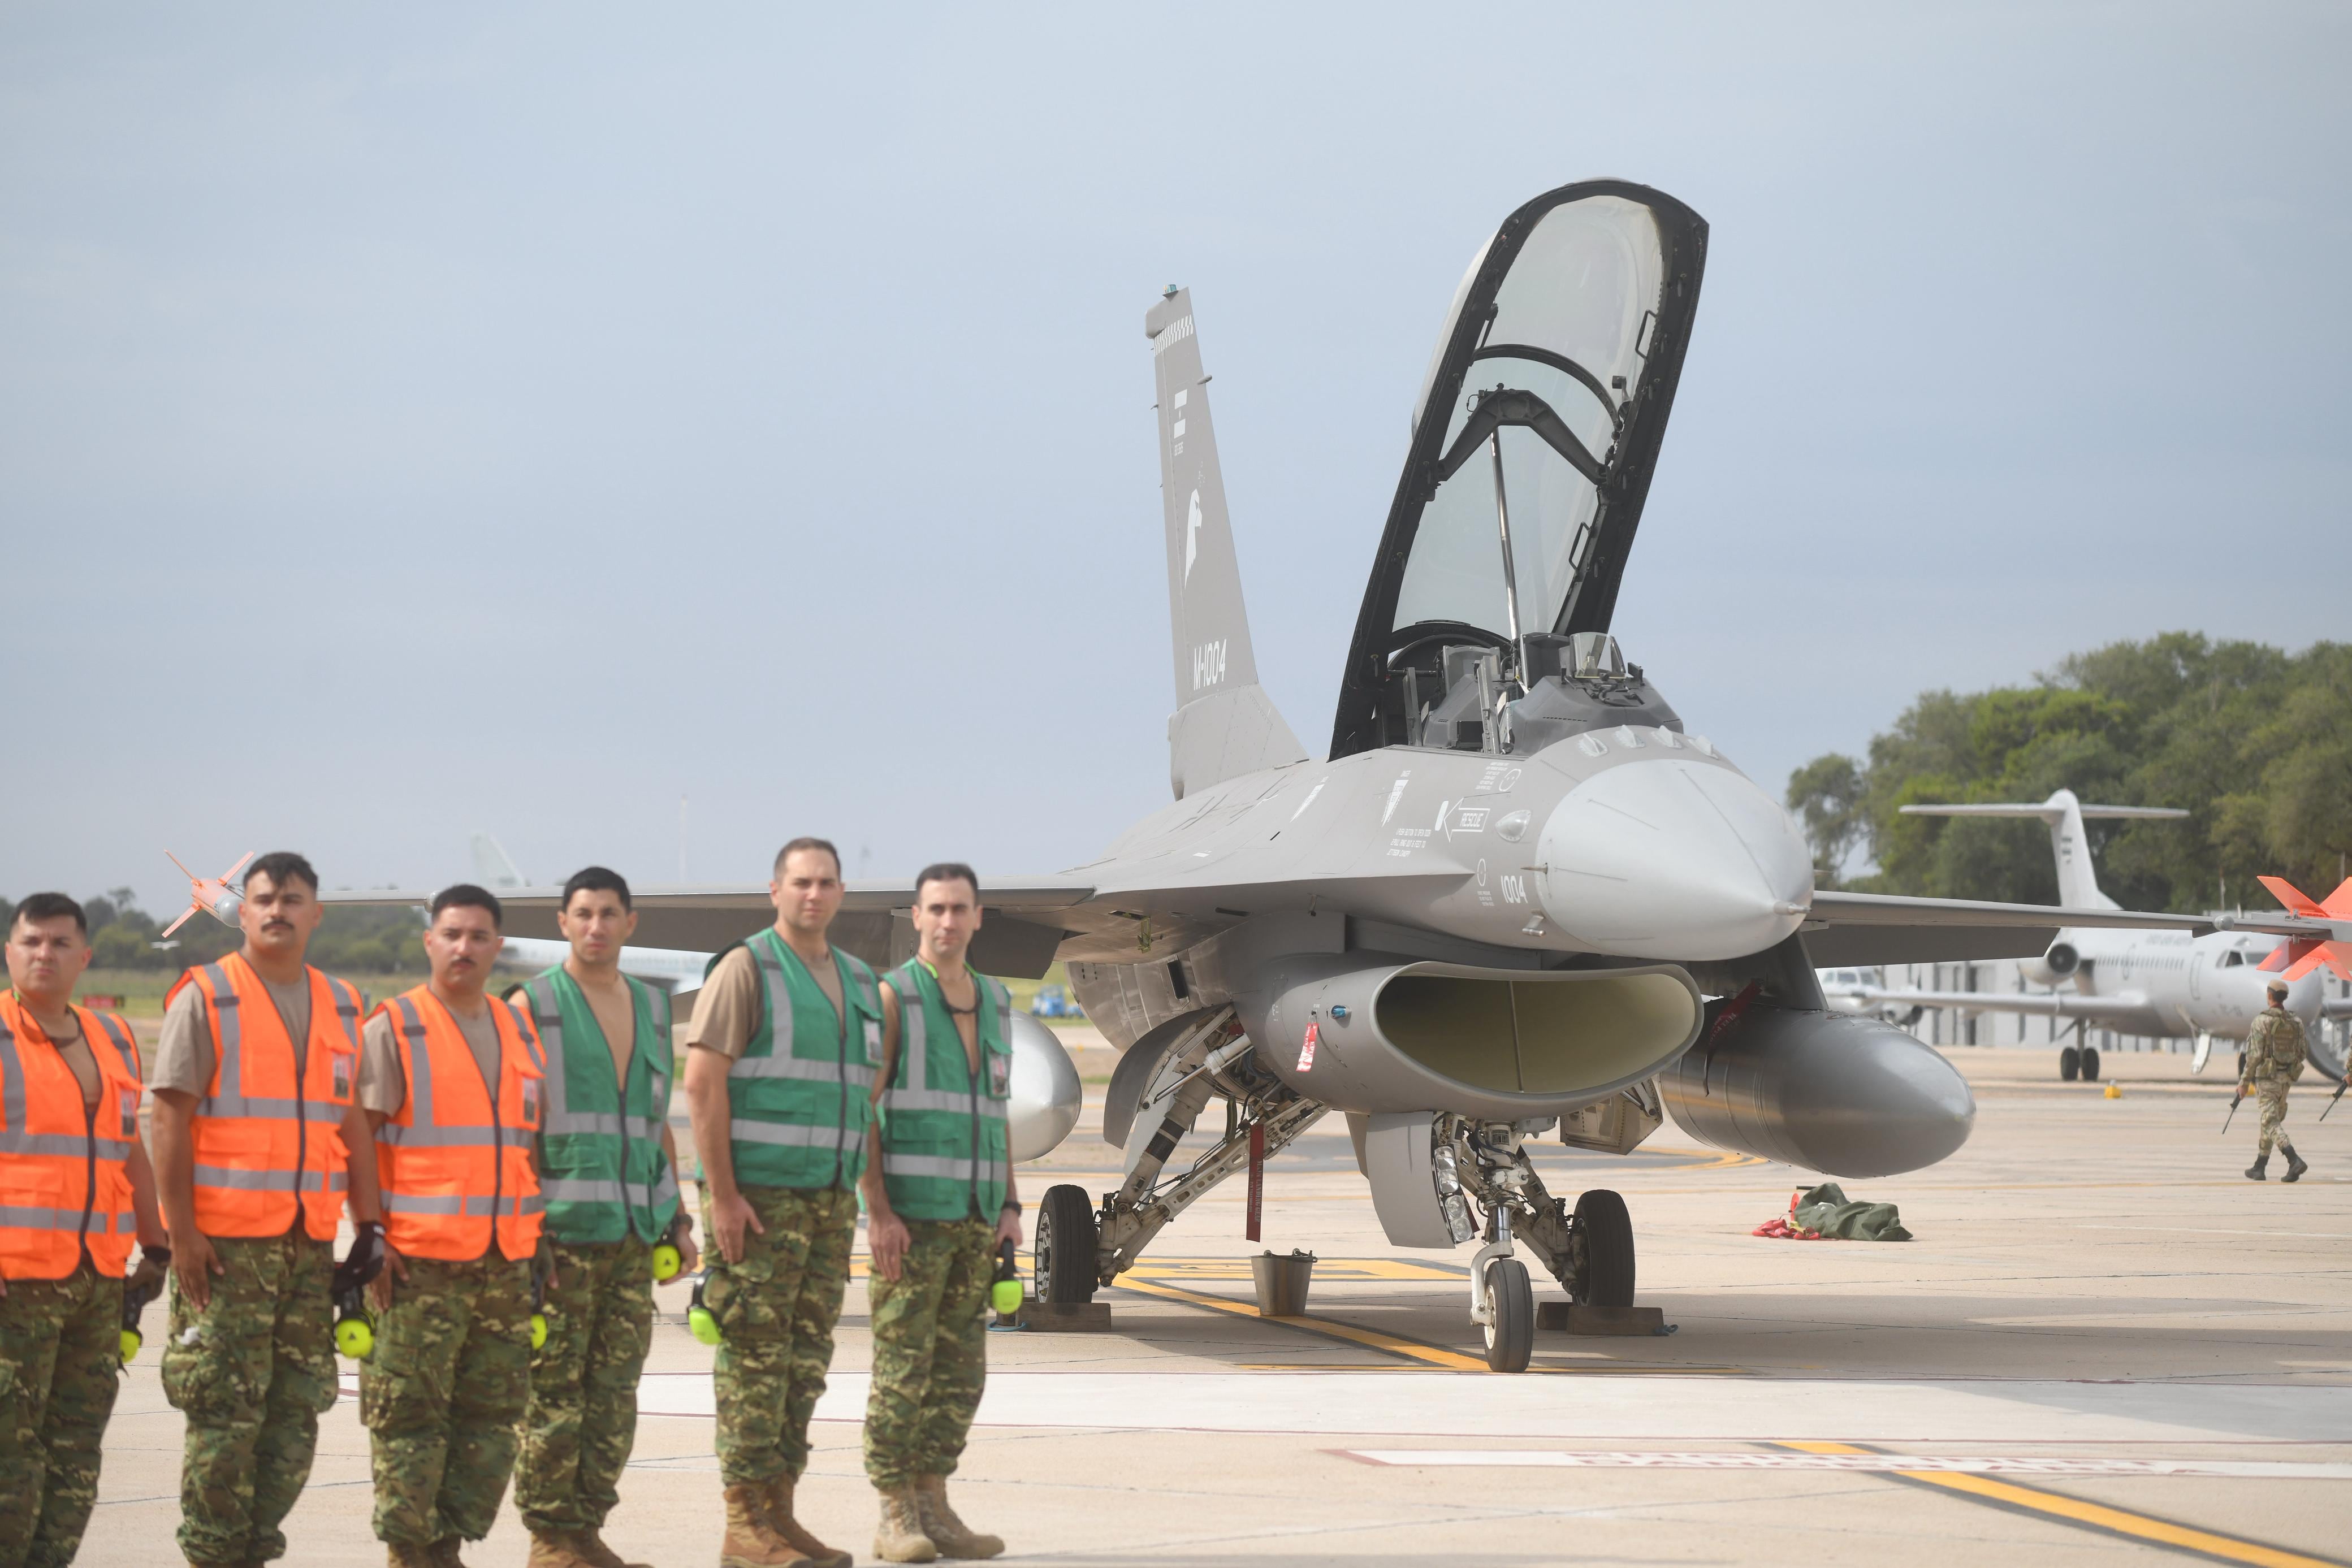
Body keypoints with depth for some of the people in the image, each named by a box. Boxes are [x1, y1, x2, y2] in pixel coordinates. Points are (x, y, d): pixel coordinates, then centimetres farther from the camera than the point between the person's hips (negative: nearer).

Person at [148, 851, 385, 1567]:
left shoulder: (339, 1006, 14)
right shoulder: (205, 998, -2)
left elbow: (353, 1124, 17)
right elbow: (170, 1118, -7)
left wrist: (369, 1226, 9)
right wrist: (180, 1232, -13)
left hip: (310, 1242, 5)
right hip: (224, 1243, -5)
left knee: (298, 1407, 6)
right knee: (224, 1409, -4)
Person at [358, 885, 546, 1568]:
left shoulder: (520, 1032, 15)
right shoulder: (393, 1029, -3)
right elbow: (360, 1142, -6)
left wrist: (539, 1241, 16)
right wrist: (371, 1240, -13)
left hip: (505, 1262, 6)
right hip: (418, 1262, -6)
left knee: (493, 1414, 7)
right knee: (409, 1413, -4)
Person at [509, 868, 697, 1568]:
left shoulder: (651, 1007, 16)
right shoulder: (534, 1005, -1)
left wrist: (677, 1219, 18)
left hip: (633, 1233, 5)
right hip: (561, 1231, -5)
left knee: (615, 1390, 5)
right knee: (553, 1392, -5)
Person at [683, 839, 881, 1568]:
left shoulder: (859, 982, 16)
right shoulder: (746, 969, -6)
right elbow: (702, 1081, -11)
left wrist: (867, 1199, 14)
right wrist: (723, 1195, -17)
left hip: (830, 1199, 7)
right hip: (758, 1198, -7)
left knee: (806, 1362, 8)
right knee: (755, 1358, -7)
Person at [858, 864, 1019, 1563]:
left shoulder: (995, 1004, 13)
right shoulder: (891, 998, -7)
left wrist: (1009, 1209, 9)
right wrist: (878, 1213, -19)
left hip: (972, 1218, 6)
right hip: (908, 1214, -6)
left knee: (958, 1372, 7)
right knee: (903, 1368, -5)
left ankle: (933, 1511, 13)